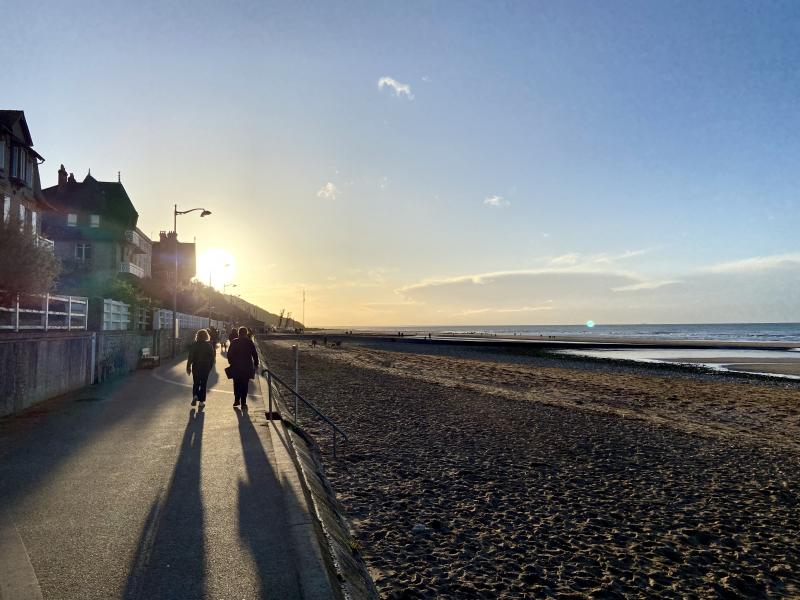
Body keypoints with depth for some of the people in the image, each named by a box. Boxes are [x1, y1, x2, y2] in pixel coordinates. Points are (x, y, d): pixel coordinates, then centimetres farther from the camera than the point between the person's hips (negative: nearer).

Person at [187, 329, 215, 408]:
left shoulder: (194, 345, -6)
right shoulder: (209, 345, -4)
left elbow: (190, 357, -6)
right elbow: (212, 357, -1)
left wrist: (188, 367, 0)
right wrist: (210, 366, 9)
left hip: (196, 367, 0)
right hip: (206, 367, 0)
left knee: (196, 383, 15)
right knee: (203, 384, 7)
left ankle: (195, 396, -8)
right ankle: (201, 401, 7)